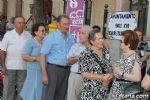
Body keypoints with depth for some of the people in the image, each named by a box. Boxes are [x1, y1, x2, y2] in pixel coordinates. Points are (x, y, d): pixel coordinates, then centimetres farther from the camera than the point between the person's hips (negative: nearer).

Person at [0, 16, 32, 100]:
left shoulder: (28, 35, 5)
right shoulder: (8, 35, 0)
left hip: (23, 67, 2)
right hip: (10, 66, -2)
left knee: (21, 87, 9)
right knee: (9, 87, 5)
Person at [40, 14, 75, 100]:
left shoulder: (71, 38, 10)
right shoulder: (50, 37, -5)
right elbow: (43, 56, -9)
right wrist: (44, 74, -15)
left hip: (66, 70, 5)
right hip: (54, 69, -5)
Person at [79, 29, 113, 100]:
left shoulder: (105, 52, 6)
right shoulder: (86, 54, -11)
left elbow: (109, 68, 11)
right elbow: (84, 74, -14)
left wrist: (108, 77, -10)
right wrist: (102, 77, -18)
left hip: (104, 90, 5)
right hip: (90, 91, -5)